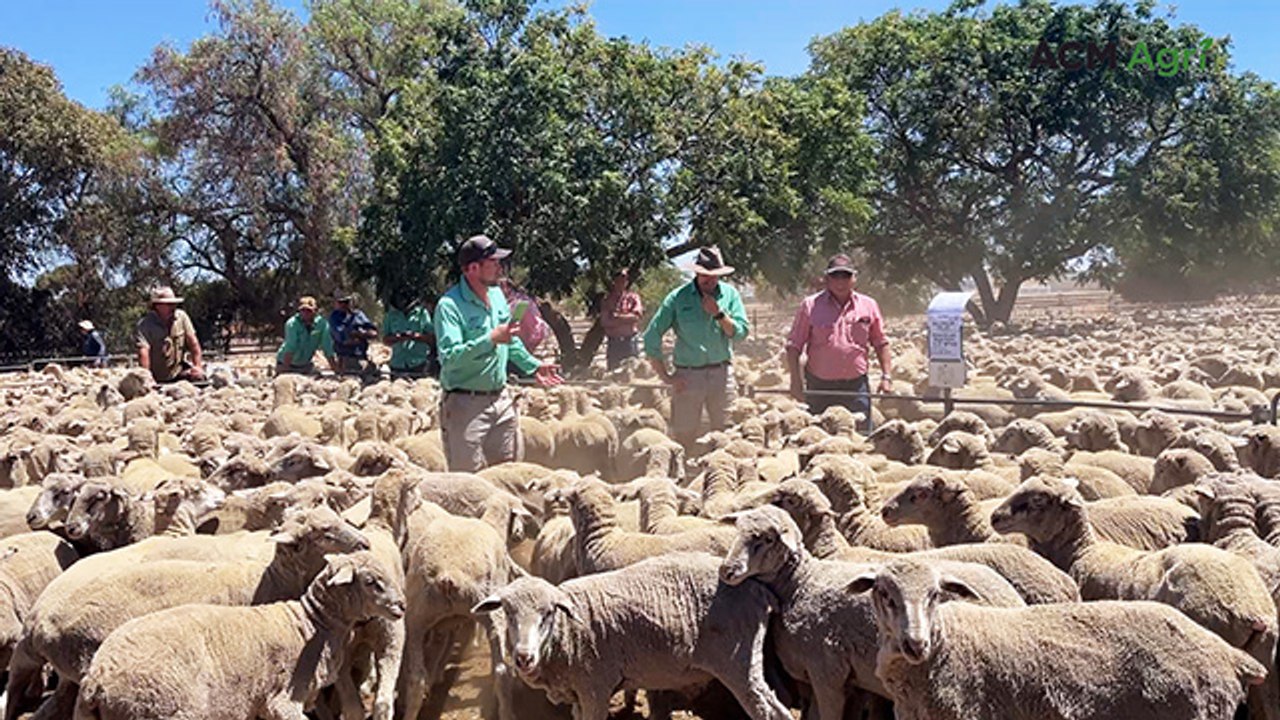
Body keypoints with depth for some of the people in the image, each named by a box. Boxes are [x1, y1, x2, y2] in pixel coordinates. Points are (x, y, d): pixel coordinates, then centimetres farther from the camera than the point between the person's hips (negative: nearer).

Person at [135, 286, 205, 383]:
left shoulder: (181, 316, -3)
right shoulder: (145, 324, -16)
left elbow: (193, 342, -2)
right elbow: (143, 352, -26)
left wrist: (198, 366, -8)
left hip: (179, 373, 2)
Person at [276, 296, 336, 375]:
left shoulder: (322, 324, -16)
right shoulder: (292, 324, -23)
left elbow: (327, 348, -13)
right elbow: (290, 348, -30)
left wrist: (334, 368, -15)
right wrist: (285, 368, -35)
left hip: (306, 364, 3)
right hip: (286, 362, -3)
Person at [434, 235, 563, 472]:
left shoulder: (497, 295, 9)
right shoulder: (450, 306, -16)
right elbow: (449, 358, -28)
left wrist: (533, 365, 20)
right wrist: (491, 340, -31)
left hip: (502, 399, 8)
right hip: (467, 405, -7)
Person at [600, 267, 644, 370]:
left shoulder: (633, 297, 6)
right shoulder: (607, 299, 9)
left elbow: (636, 316, -8)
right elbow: (604, 321, -2)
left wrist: (617, 317, -7)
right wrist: (626, 319, -7)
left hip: (629, 341, -2)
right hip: (613, 342, 2)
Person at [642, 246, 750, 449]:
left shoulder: (730, 294, 5)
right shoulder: (678, 298, -2)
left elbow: (741, 332, -1)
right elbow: (651, 337, -2)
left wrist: (719, 314, -15)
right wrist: (665, 376, -4)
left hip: (722, 373, 2)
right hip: (688, 375, -2)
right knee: (684, 436, 0)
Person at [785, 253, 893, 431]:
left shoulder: (868, 306, 7)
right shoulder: (810, 306, 0)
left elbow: (881, 343, 13)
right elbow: (794, 346, 0)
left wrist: (886, 376, 4)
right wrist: (796, 380, -9)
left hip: (856, 385, 1)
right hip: (819, 386, -1)